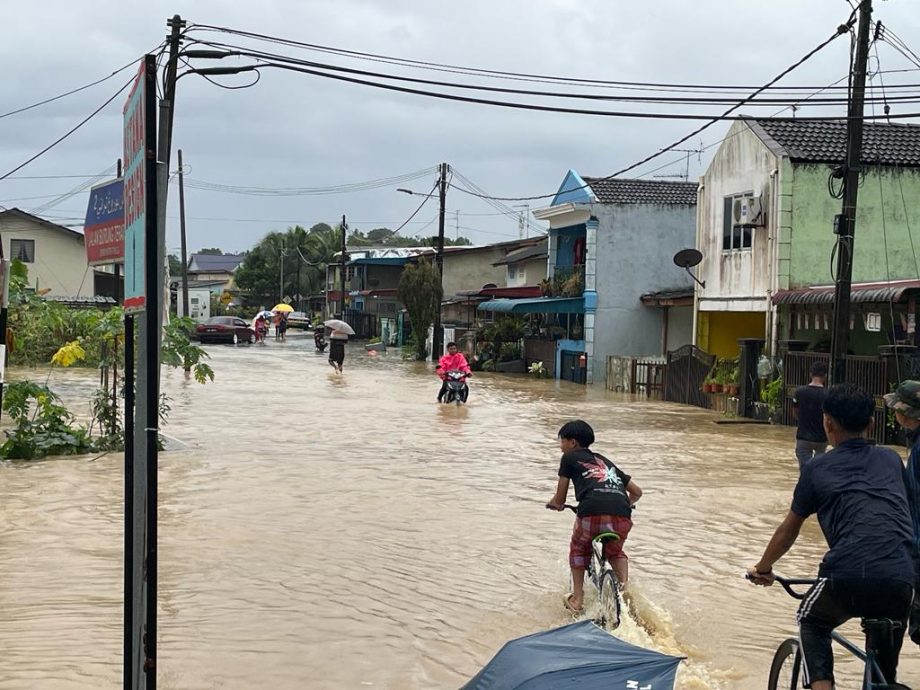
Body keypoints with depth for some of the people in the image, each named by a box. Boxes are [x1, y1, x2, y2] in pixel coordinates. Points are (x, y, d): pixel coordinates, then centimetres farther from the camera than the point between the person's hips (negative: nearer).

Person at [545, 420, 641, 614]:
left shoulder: (570, 458, 20)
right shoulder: (605, 461, 34)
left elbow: (560, 499, 21)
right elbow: (637, 492, 35)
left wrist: (554, 504, 44)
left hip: (592, 512, -4)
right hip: (621, 516, 4)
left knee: (578, 549, 26)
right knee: (615, 551, 33)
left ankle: (577, 599, 20)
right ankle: (625, 584, 9)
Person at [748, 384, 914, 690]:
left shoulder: (817, 468, 14)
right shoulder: (891, 459, 21)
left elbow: (788, 530, 23)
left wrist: (762, 568, 40)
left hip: (848, 575, -2)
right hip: (900, 577, 3)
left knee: (812, 624, 28)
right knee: (885, 655, 27)